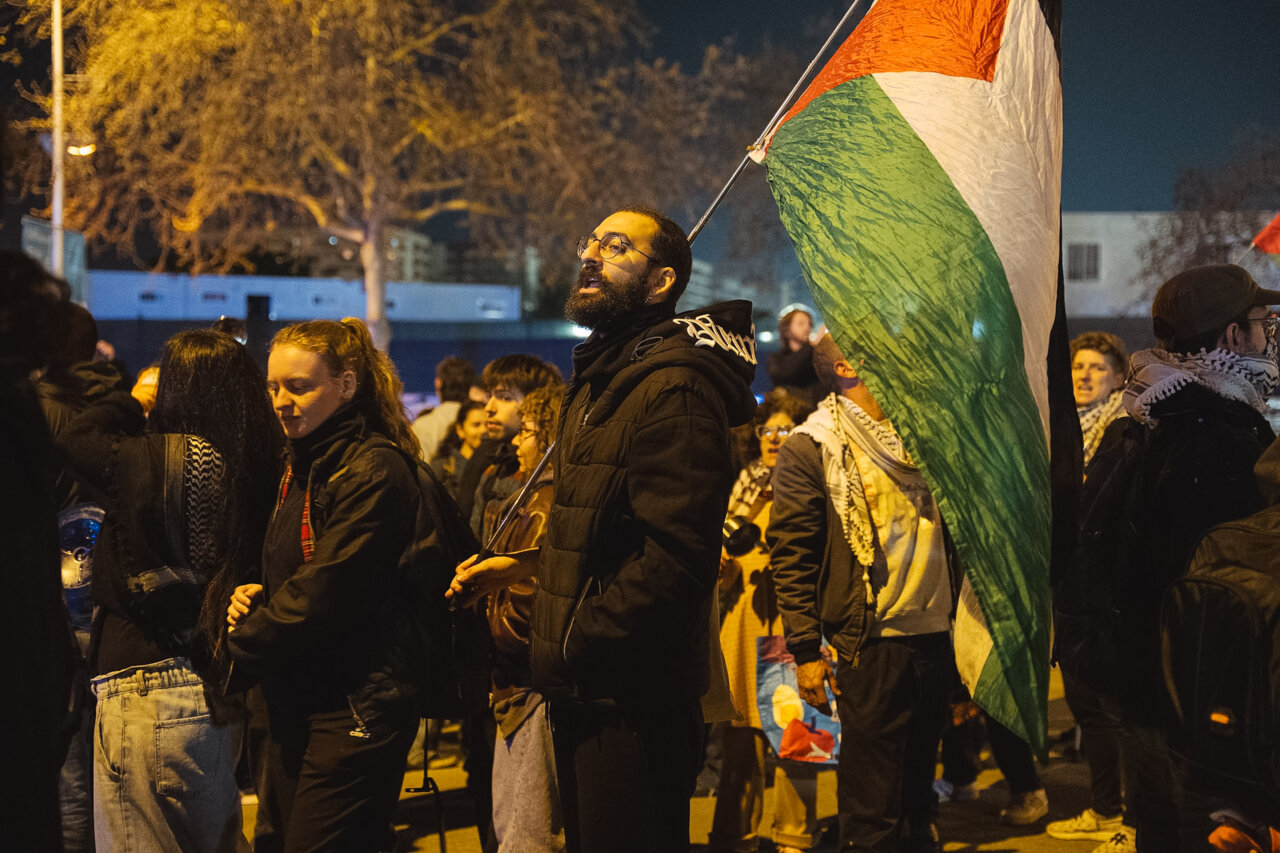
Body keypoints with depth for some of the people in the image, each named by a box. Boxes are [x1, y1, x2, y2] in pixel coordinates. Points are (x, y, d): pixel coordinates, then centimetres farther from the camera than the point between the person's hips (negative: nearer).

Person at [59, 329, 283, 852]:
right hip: (222, 691, 6)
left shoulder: (146, 460, -16)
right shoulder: (260, 467, -5)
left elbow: (73, 438, 2)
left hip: (144, 684, -6)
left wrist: (128, 402, 16)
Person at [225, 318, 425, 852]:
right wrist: (254, 597, 0)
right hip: (295, 708, 9)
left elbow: (325, 593, -19)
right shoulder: (303, 467, 15)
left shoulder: (375, 471, -14)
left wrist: (234, 656, -13)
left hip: (353, 715, -9)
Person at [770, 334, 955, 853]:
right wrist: (805, 651, -11)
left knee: (918, 789, 16)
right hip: (870, 642, -6)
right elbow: (791, 556, -7)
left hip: (933, 635, 6)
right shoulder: (811, 446, -4)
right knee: (872, 809, -3)